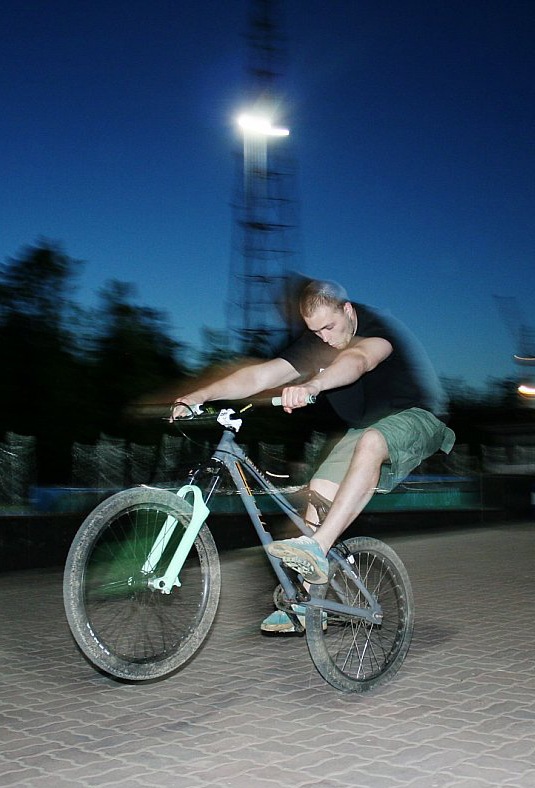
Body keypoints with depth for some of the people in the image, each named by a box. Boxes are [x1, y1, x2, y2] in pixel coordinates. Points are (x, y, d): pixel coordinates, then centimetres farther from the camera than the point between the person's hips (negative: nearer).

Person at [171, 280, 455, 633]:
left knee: (371, 442, -39)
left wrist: (312, 385, -67)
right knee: (321, 490, -10)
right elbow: (259, 375, -14)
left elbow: (356, 360, -48)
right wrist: (200, 396, -26)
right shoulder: (315, 344, -6)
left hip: (417, 418, -7)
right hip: (365, 427, 7)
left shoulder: (381, 326, -24)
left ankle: (317, 548, -44)